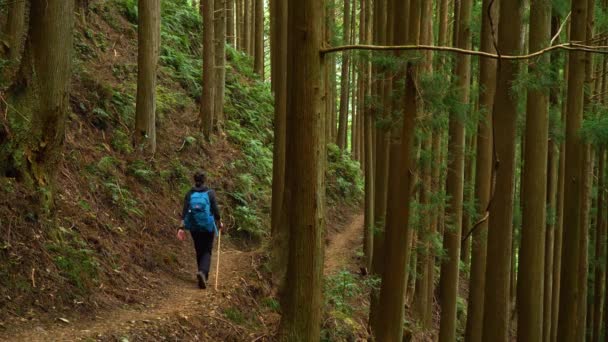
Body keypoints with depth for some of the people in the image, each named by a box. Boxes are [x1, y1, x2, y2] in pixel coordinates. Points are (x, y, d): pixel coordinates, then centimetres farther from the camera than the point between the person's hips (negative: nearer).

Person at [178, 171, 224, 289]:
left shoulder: (189, 194, -1)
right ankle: (203, 272, -24)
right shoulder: (210, 193, -7)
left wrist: (181, 228, -9)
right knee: (207, 252, 3)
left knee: (199, 251, 17)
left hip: (194, 227, 3)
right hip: (208, 227, -2)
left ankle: (203, 276, 25)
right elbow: (215, 210, -6)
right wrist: (220, 223, 10)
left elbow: (184, 212, -8)